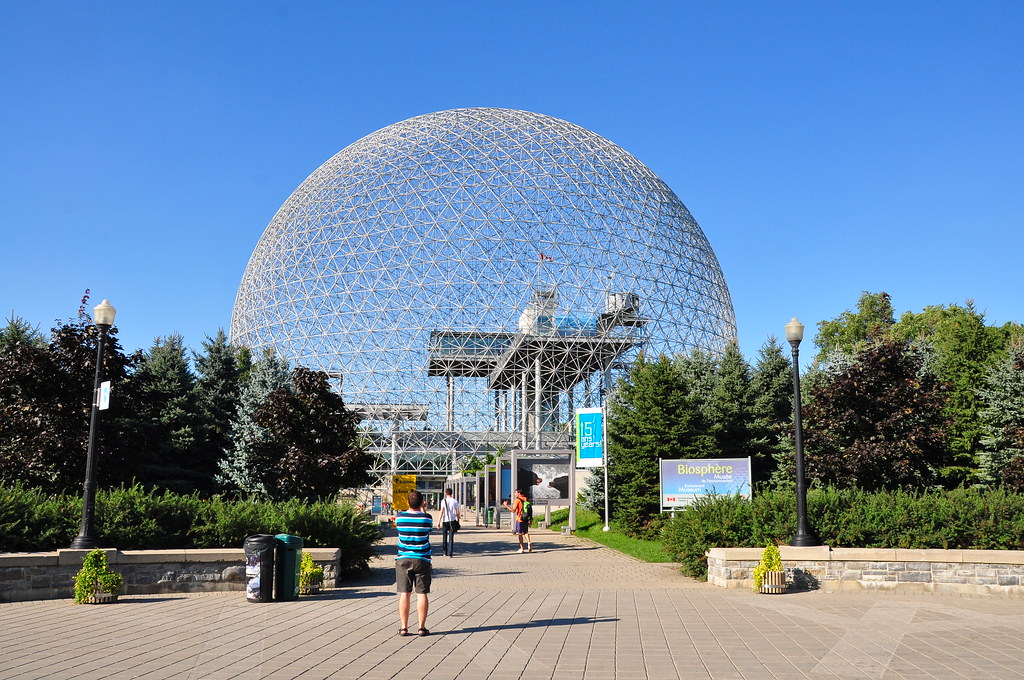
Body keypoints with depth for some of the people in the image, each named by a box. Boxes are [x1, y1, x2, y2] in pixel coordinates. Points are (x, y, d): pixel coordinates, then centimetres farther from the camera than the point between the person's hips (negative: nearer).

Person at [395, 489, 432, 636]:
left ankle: (404, 627, 6)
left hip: (403, 559, 1)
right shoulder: (427, 518, -7)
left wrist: (412, 509, 26)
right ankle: (422, 627, 4)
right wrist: (422, 510, 24)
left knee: (404, 594, 5)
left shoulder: (399, 517, -4)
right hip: (422, 560, -1)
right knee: (422, 594, 3)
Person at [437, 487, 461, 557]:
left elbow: (442, 512, -8)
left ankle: (444, 552, 18)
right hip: (452, 521, 0)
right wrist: (458, 521, 11)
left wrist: (439, 522, -7)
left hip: (445, 521, 0)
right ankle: (450, 553, -2)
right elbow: (457, 512, 1)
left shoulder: (444, 501, -2)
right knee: (451, 537, 3)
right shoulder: (455, 501, 2)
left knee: (444, 537, 14)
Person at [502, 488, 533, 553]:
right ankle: (529, 542, -9)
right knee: (525, 532, 16)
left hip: (519, 519, -5)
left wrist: (506, 505, -6)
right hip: (526, 520, 5)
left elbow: (513, 510, -15)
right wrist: (530, 520, 15)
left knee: (519, 534, 5)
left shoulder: (517, 500, -11)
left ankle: (521, 548, 5)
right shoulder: (527, 499, 7)